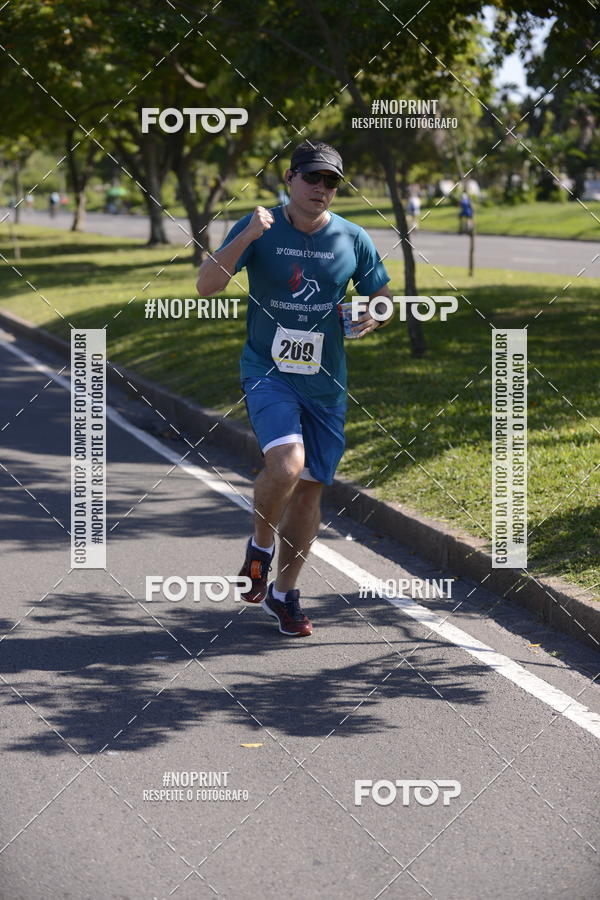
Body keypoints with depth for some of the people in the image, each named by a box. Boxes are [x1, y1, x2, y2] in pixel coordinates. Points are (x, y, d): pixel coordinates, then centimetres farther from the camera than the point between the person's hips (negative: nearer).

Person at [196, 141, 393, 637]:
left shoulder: (353, 239, 2)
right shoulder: (259, 228, -5)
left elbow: (382, 297, 15)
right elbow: (206, 285, -13)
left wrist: (372, 315, -9)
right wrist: (246, 238, -27)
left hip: (325, 382, 4)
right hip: (268, 372, -4)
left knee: (311, 486, 8)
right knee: (286, 463, -26)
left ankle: (284, 592, 24)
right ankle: (260, 548, 3)